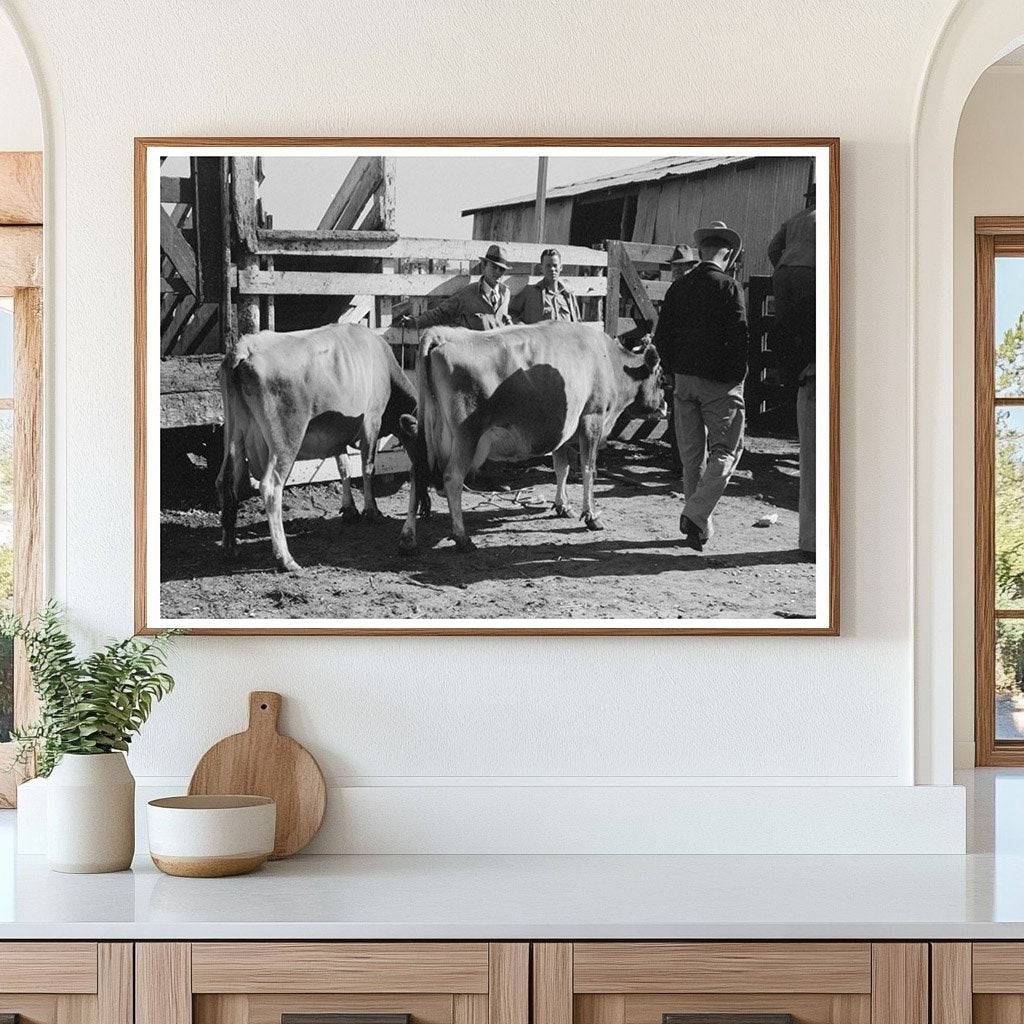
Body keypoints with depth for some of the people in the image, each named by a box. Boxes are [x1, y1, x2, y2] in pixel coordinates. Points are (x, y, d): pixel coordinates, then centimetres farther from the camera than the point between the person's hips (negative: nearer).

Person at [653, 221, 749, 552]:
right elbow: (740, 336, -15)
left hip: (685, 379, 6)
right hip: (720, 383, -6)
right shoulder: (727, 287, -11)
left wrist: (675, 370, 16)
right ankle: (695, 515, -16)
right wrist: (738, 376, -4)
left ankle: (700, 527, 18)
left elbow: (661, 337, 8)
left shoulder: (678, 287, 6)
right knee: (725, 452, 0)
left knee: (692, 455, 13)